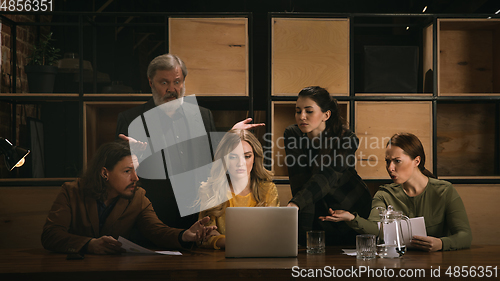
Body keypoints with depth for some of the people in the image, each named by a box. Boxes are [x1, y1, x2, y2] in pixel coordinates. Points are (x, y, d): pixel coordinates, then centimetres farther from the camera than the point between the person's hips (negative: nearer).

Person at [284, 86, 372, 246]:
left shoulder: (347, 139, -21)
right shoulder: (292, 135, -12)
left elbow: (326, 177, -37)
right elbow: (300, 183, -21)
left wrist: (295, 204, -53)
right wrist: (305, 232, -30)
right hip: (318, 214, 2)